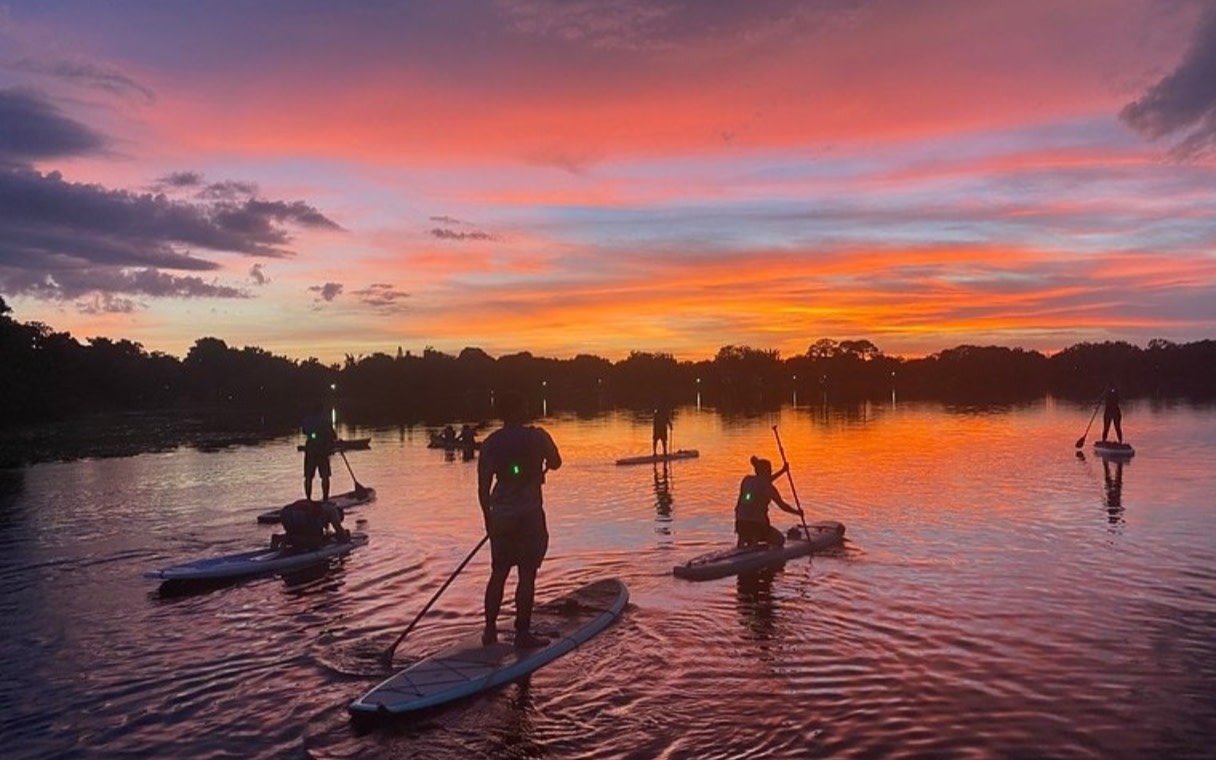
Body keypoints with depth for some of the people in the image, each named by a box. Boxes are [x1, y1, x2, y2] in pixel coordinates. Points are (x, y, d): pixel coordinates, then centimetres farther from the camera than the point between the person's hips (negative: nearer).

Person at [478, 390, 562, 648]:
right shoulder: (536, 436, -9)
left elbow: (483, 486, 3)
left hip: (500, 517, 4)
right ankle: (523, 633, 6)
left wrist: (488, 519, 13)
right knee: (527, 575, 2)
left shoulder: (490, 443, 2)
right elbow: (555, 463, 6)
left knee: (498, 573, 14)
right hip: (529, 514, -4)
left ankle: (490, 630, 18)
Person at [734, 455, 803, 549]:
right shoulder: (769, 488, -9)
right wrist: (797, 511, 14)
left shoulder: (747, 480, 8)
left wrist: (782, 471, 30)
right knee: (779, 540, 19)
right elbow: (782, 505, -4)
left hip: (741, 524, 6)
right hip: (757, 525, -6)